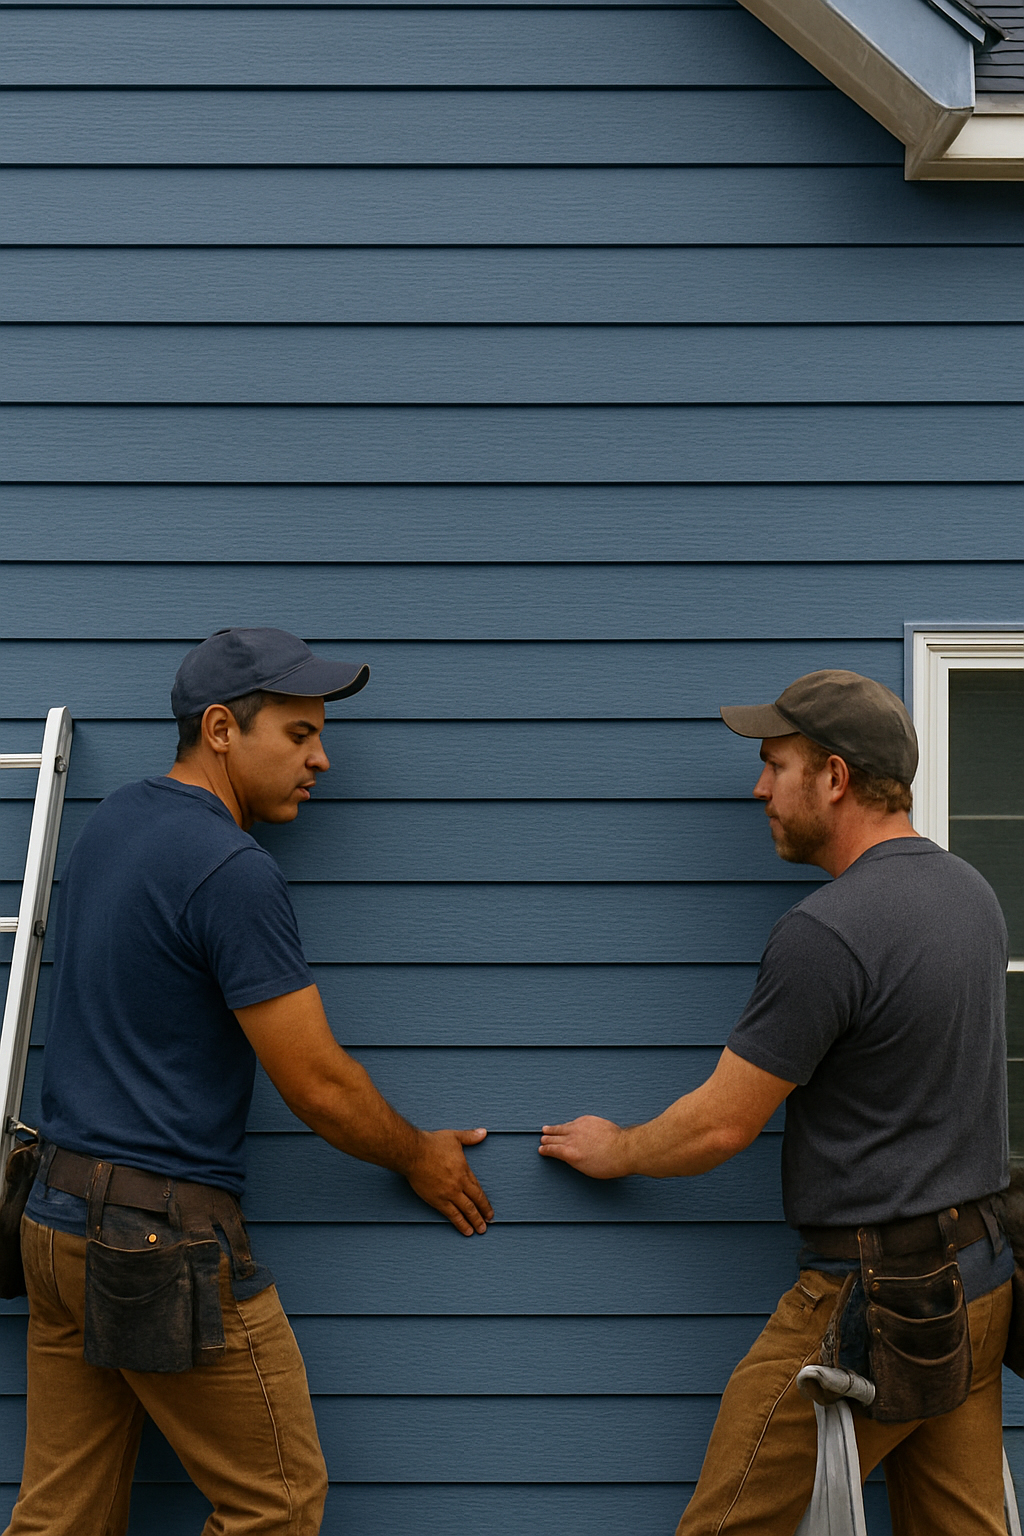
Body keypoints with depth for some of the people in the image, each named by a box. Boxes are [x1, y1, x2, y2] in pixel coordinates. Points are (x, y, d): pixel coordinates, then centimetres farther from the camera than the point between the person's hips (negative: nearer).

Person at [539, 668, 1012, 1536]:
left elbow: (721, 1126, -12)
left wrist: (613, 1151, 5)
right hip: (980, 1274, 9)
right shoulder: (971, 892, 8)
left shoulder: (827, 933, -20)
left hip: (871, 1300, -9)